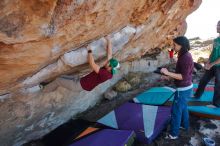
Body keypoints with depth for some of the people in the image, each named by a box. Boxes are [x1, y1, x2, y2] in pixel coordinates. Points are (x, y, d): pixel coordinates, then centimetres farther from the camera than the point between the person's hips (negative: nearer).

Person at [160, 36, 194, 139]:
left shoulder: (186, 58, -25)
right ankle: (185, 125, 45)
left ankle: (173, 134, 15)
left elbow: (184, 76, -28)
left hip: (183, 89, -10)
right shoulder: (183, 56, 5)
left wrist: (168, 73, -30)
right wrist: (169, 77, 7)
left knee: (175, 110, 1)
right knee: (183, 107, 25)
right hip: (185, 87, 10)